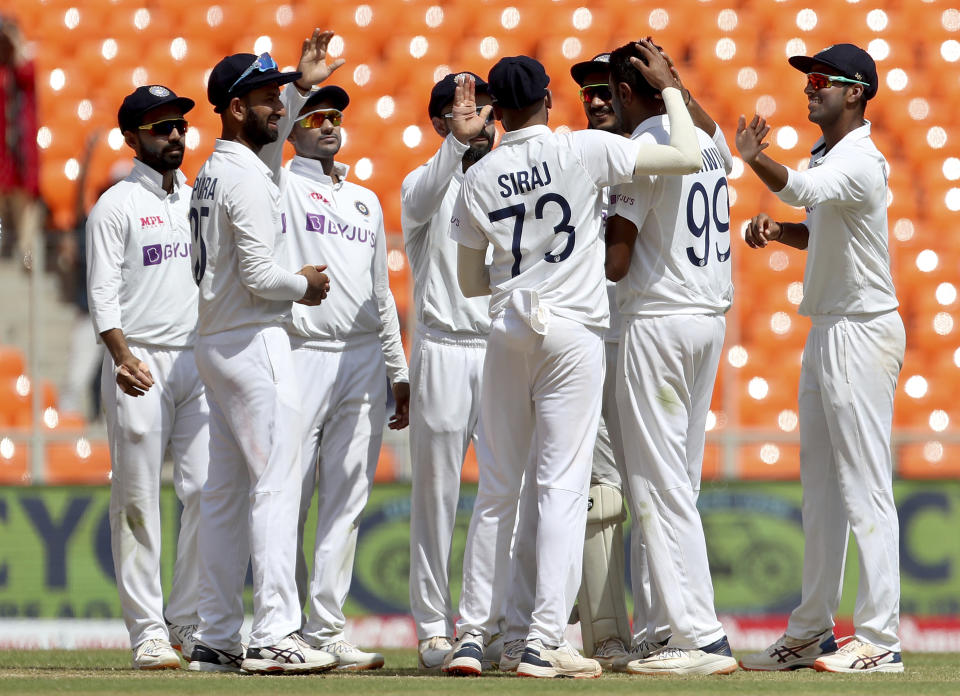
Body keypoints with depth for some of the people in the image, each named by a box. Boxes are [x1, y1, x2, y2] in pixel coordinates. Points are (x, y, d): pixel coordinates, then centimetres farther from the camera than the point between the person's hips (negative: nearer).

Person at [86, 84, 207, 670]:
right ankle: (148, 629, -1)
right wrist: (122, 356, -22)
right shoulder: (116, 205, 1)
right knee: (138, 500, -3)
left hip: (200, 363, 5)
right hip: (140, 367, -5)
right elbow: (103, 294, -7)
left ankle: (189, 623, 5)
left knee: (209, 489, -4)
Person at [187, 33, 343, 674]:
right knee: (275, 487, -10)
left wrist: (302, 85, 32)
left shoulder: (213, 171, 14)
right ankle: (275, 635, -15)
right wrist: (304, 285, -3)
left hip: (216, 345, 10)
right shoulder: (248, 179, -15)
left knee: (225, 494, 10)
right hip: (256, 344, -10)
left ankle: (218, 638, 11)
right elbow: (258, 276, -22)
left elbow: (267, 137, 38)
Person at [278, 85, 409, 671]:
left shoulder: (367, 201, 22)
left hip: (365, 359, 5)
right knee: (289, 498, -6)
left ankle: (327, 630, 4)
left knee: (346, 503, 2)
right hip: (302, 353, -5)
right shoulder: (281, 186, 5)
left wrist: (400, 373, 18)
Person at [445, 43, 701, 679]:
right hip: (572, 330, -3)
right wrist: (669, 86, 7)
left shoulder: (480, 178, 5)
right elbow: (689, 156, -7)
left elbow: (471, 283, 12)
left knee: (497, 488, 12)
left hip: (507, 333, 3)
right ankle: (545, 643, -10)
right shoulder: (585, 151, -5)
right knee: (563, 485, -4)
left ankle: (472, 635, 11)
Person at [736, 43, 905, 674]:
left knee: (866, 490, -11)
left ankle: (880, 639, -11)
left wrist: (754, 157, -50)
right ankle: (812, 631, 19)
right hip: (826, 331, 10)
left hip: (863, 331, -10)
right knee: (821, 489, 13)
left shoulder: (860, 160, -17)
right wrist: (776, 232, 6)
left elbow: (806, 191, -37)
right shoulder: (825, 155, 14)